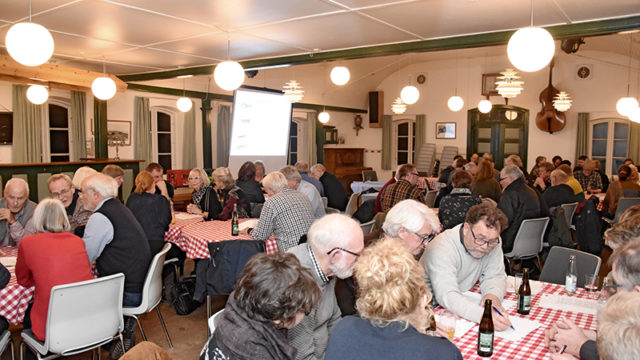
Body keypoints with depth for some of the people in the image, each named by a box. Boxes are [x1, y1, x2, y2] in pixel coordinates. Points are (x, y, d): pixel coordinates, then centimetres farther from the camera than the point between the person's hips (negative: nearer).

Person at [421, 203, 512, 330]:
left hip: (465, 300, 6)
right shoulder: (442, 249, -29)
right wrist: (484, 314, -52)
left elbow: (495, 275, -2)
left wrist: (493, 294, -26)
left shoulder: (493, 242, -8)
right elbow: (446, 296, -38)